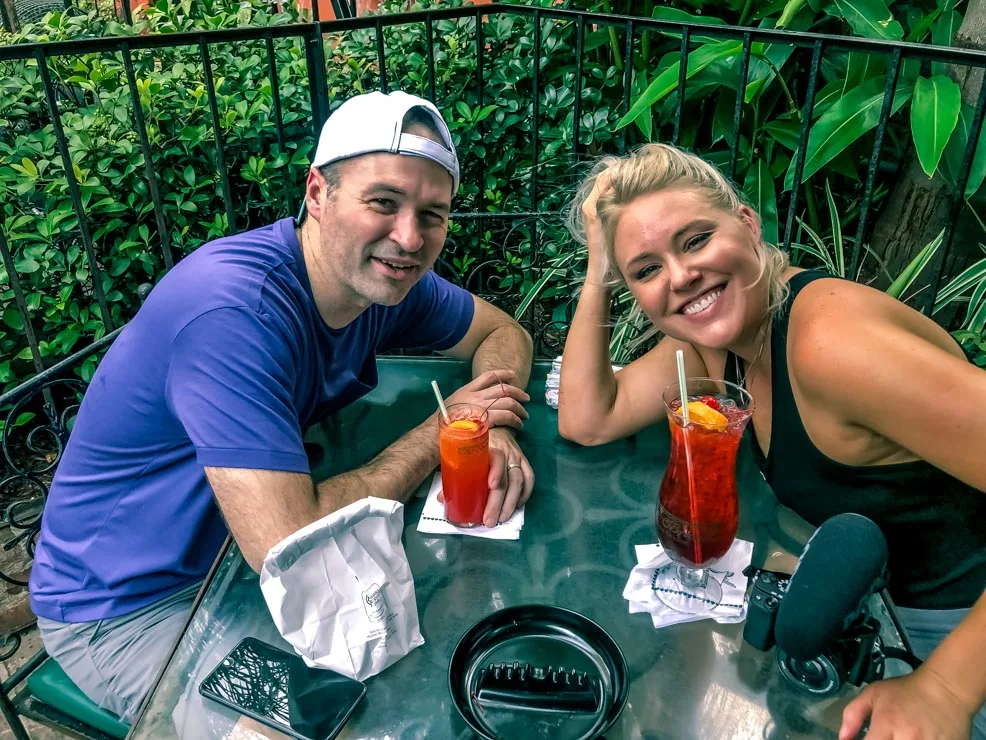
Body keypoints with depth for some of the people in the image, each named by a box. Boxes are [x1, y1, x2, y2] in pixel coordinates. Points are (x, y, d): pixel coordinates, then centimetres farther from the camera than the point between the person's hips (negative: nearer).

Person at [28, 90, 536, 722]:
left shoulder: (379, 269, -10)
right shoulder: (232, 309, -34)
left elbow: (502, 331, 4)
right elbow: (290, 549, -39)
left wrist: (493, 427, -19)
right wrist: (439, 430, -25)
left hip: (254, 553, 7)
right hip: (128, 608, -6)